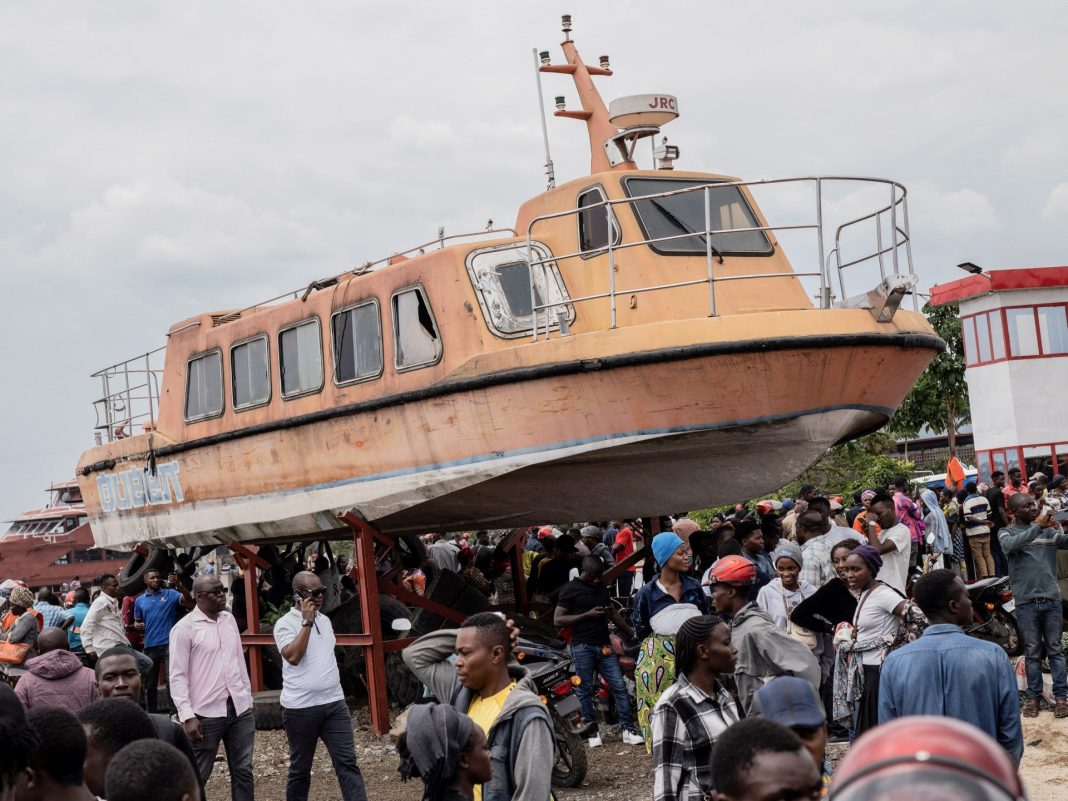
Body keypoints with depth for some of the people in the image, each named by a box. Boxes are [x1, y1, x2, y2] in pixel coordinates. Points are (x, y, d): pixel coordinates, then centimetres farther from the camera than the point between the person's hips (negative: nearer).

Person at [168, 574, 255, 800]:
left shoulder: (229, 619, 10)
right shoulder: (185, 628, -10)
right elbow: (177, 676, -12)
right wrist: (187, 716, -17)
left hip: (239, 709, 6)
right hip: (206, 713, -6)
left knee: (243, 771, 9)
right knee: (197, 776, 4)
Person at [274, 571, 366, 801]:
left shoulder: (324, 620, 12)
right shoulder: (285, 624, -8)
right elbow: (293, 656, -23)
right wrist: (307, 621, -20)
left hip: (334, 703, 5)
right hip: (301, 707, -5)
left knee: (347, 762, -3)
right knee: (300, 768, 7)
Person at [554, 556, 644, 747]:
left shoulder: (601, 588, 16)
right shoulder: (570, 589, -3)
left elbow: (613, 613, 27)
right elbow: (558, 620, -8)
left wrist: (632, 633, 21)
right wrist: (588, 615, -14)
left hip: (604, 645, 5)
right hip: (582, 647, -5)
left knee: (619, 686, -2)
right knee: (585, 690, 0)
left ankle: (628, 729, -1)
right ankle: (591, 731, 11)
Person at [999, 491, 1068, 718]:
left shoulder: (1048, 530, 10)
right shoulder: (1006, 532, 2)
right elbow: (1010, 545, -20)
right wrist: (1038, 527, -30)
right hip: (1026, 602, -2)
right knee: (1032, 652, 4)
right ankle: (1033, 696, 11)